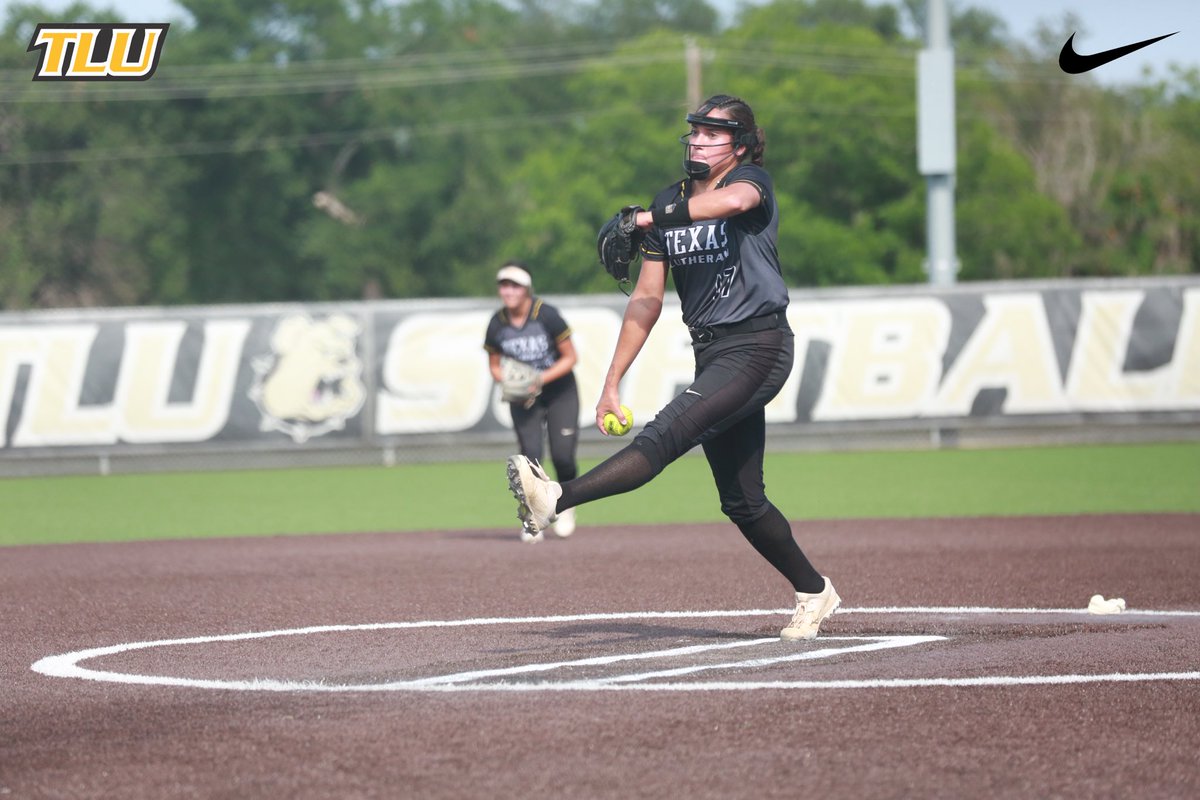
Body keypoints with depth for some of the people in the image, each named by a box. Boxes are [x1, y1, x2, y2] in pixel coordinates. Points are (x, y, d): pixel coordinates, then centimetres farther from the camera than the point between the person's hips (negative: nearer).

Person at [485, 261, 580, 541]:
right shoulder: (497, 324, -10)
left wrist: (542, 379, -23)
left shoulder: (547, 315, -18)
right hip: (523, 398, 2)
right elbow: (494, 365, 4)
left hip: (560, 392, -2)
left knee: (562, 455, -10)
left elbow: (570, 357, -11)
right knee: (530, 454, -12)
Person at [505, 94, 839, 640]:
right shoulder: (670, 204, 12)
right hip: (711, 356, 8)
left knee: (664, 436, -24)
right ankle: (813, 592, 25)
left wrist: (646, 219, -34)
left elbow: (731, 200, -34)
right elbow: (647, 301, 12)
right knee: (741, 502, 10)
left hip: (758, 346, -8)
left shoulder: (751, 180, -6)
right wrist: (612, 383, 5)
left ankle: (557, 500, -38)